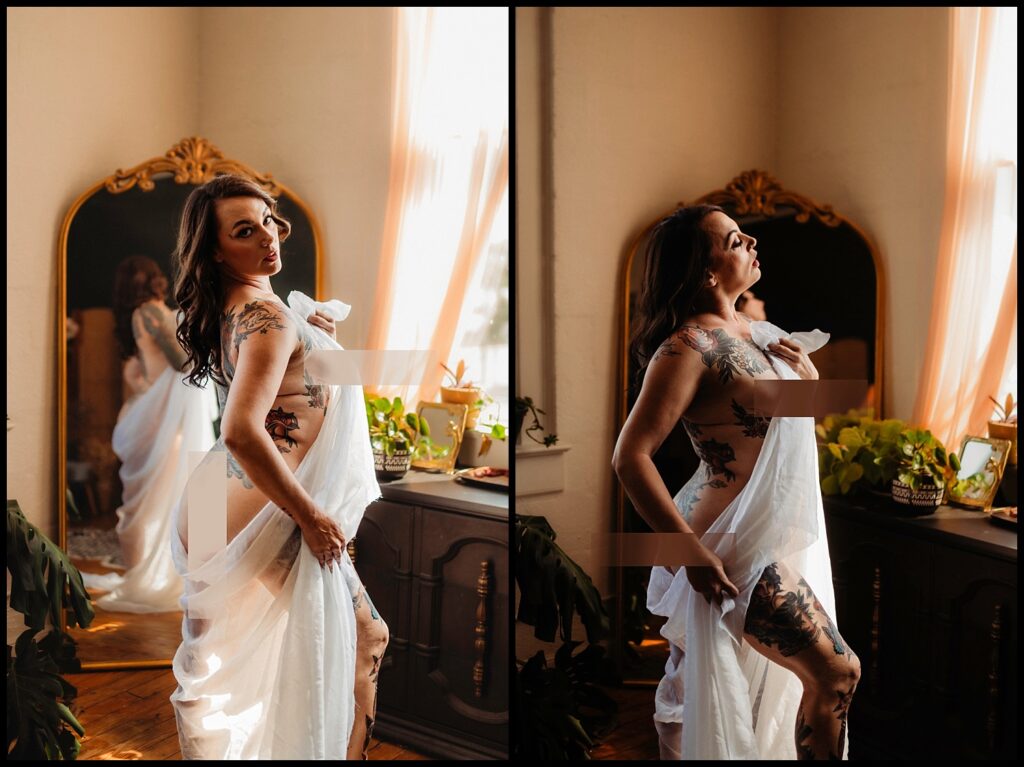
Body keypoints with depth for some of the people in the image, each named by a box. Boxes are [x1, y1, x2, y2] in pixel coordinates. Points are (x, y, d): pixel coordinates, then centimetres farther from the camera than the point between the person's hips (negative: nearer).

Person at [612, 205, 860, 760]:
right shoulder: (690, 346, -19)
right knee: (837, 673, -3)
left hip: (776, 535, 8)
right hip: (735, 551, -8)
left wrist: (808, 374, 0)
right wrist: (691, 551, -25)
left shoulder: (754, 330, 8)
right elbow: (630, 457, -24)